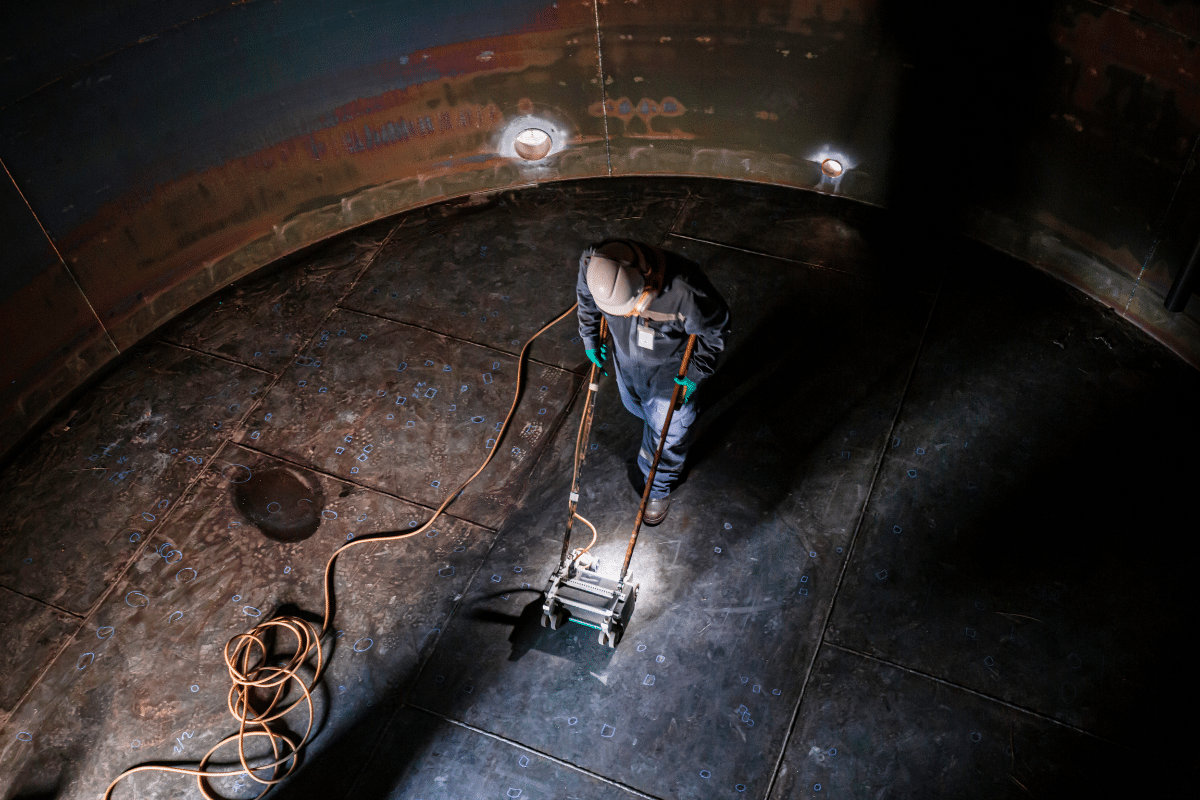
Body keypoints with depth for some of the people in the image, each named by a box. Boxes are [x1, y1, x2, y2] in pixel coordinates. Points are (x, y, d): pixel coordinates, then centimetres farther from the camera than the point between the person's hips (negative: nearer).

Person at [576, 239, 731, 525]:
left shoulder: (684, 292, -45)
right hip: (625, 356, 4)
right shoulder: (592, 263, -33)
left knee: (667, 431, 19)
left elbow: (715, 328, -22)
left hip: (669, 367, -4)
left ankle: (660, 489, 50)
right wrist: (590, 338, 2)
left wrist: (697, 372, -15)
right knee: (635, 405, 33)